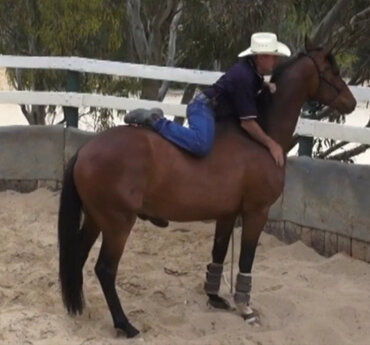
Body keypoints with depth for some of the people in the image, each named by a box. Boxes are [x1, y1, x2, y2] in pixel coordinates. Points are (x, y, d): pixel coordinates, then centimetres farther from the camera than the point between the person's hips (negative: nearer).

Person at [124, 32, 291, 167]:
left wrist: (267, 85, 11)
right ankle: (154, 120, -23)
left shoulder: (251, 67, 4)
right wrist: (271, 144, -15)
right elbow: (247, 123, -22)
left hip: (212, 109, 11)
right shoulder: (244, 77, -23)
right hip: (204, 108, -11)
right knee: (201, 145, -38)